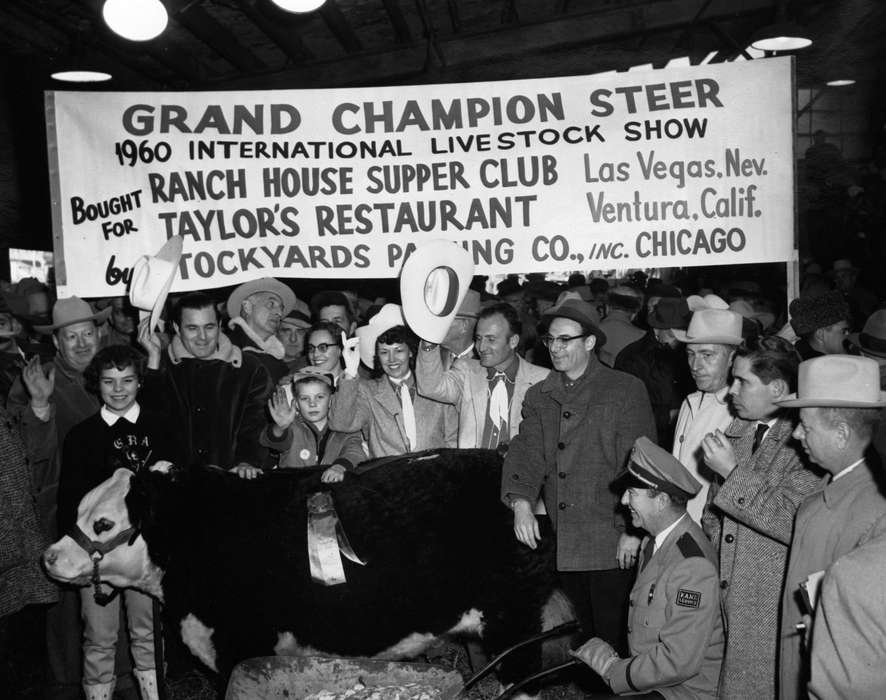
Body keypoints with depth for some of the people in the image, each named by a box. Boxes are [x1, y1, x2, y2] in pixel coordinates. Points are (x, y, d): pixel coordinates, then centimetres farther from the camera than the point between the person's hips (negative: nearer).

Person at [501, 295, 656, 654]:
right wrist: (521, 503, -16)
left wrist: (633, 530, -11)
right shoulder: (538, 397, 12)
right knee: (585, 636, 14)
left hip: (610, 544, -4)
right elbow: (525, 452, 1)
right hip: (562, 542, 4)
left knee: (614, 637, 1)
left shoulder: (626, 391, -2)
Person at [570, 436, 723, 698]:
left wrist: (614, 671, -14)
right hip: (647, 677, 8)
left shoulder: (693, 566, -23)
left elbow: (679, 661, -24)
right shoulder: (654, 542, 7)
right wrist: (613, 662, 0)